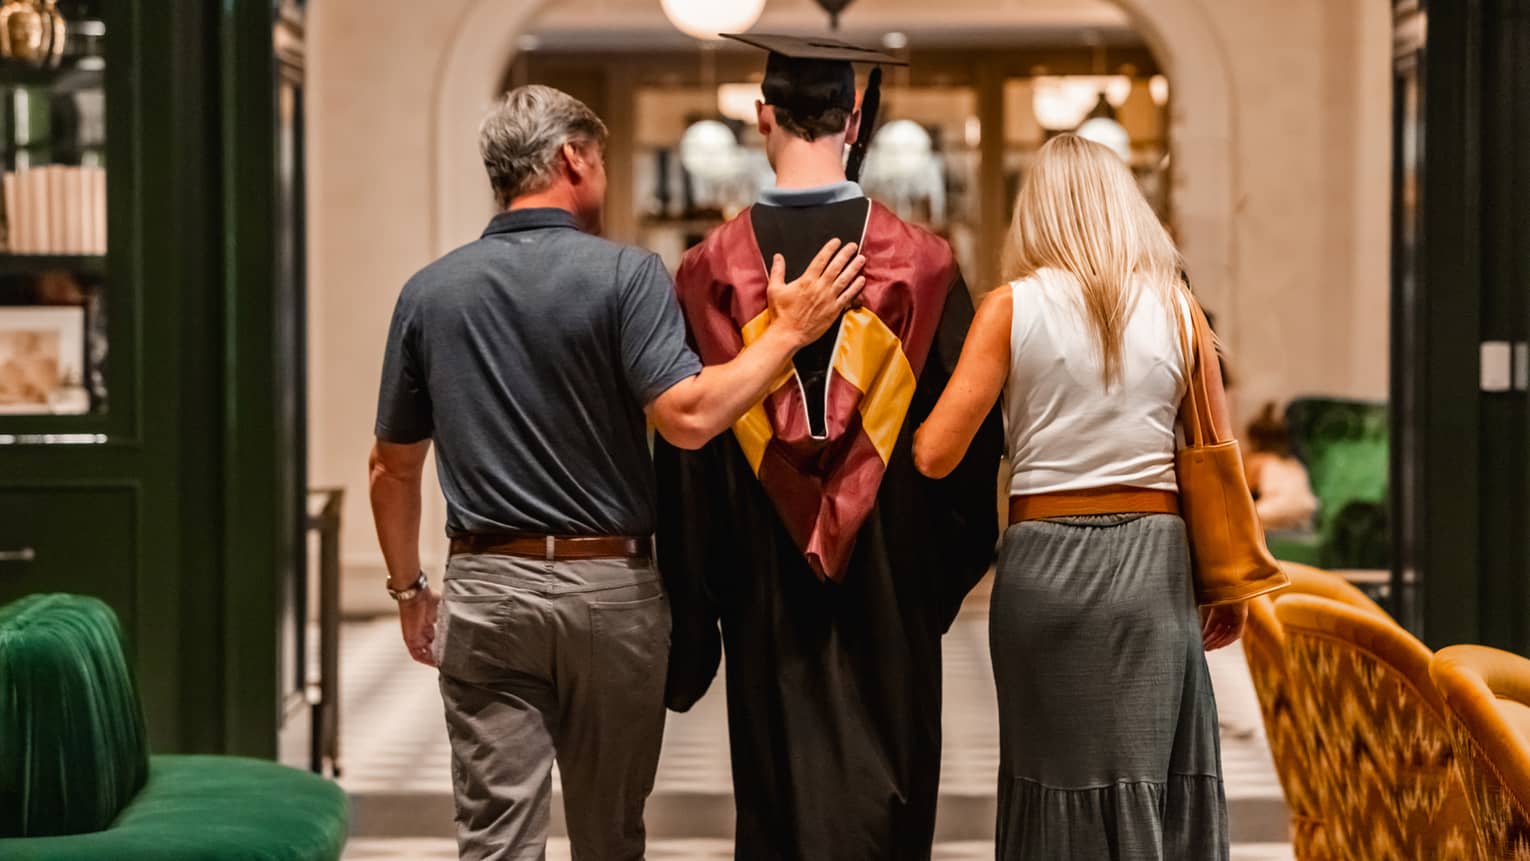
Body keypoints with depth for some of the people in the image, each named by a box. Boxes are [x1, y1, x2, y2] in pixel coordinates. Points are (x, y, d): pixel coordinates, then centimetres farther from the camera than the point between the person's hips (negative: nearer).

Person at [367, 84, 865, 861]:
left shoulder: (429, 293, 4)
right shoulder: (625, 275, -7)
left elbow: (392, 468, 9)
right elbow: (686, 417, -19)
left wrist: (409, 589, 20)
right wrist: (788, 332, -10)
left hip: (485, 587, 2)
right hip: (608, 589, -2)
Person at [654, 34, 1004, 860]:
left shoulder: (711, 271, -6)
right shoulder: (921, 264, -7)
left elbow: (684, 450, -3)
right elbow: (972, 435, -1)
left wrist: (692, 614, 5)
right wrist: (950, 569, 13)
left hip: (765, 585, 1)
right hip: (891, 584, 0)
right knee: (881, 791, 6)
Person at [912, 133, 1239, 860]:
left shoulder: (1012, 307, -3)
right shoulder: (1175, 305, 2)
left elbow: (936, 454, -8)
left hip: (1045, 562, -1)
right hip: (1152, 562, 1)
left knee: (1058, 781, 8)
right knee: (1162, 785, 6)